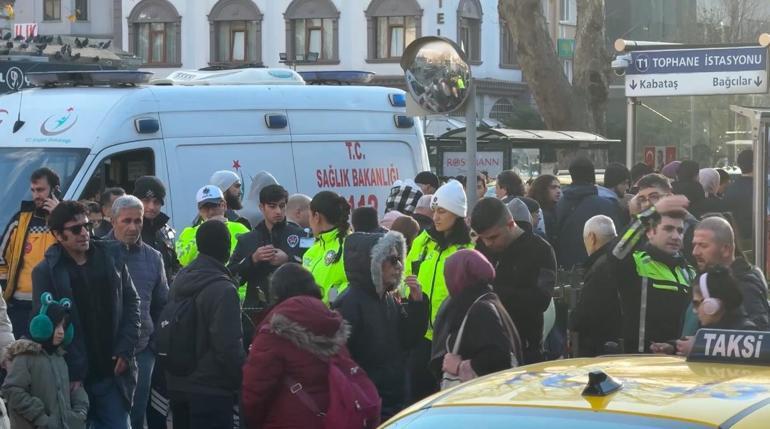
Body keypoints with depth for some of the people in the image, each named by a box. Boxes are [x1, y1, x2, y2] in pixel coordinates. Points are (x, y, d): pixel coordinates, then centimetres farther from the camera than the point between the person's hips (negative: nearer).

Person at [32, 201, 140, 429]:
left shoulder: (111, 255, 5)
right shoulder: (46, 271, -5)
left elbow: (131, 302, 11)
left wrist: (125, 348, 0)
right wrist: (72, 373, -12)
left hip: (113, 372, 3)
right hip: (73, 378, -3)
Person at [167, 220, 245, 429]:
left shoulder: (179, 280, 8)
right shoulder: (222, 289, -19)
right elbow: (230, 347, -20)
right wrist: (242, 381, -8)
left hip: (177, 385, 8)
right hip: (211, 389, -8)